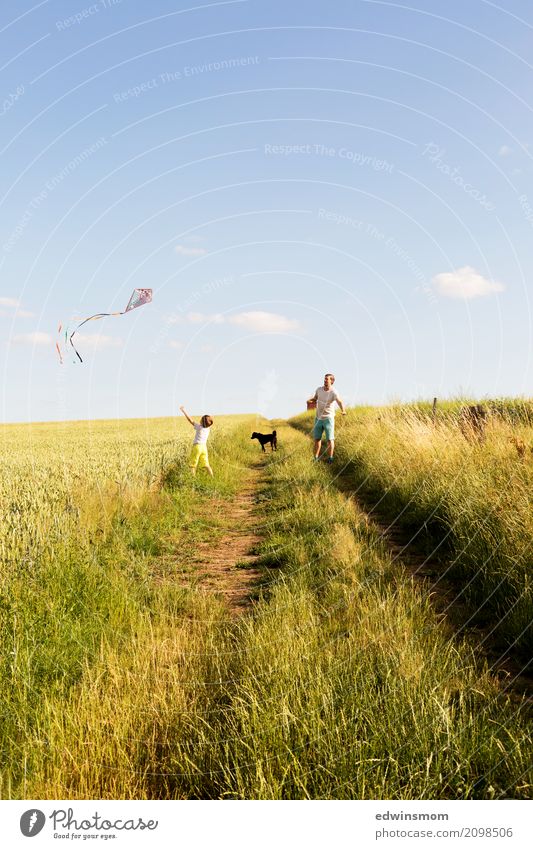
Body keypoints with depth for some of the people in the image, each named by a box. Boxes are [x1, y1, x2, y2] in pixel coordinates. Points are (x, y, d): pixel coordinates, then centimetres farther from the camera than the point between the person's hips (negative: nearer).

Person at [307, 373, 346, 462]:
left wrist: (343, 410, -58)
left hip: (328, 418, -5)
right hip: (318, 418, 5)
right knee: (317, 438, 11)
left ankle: (330, 458, 9)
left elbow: (340, 401, -38)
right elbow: (314, 399, 15)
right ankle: (316, 457, 21)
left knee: (330, 439, -2)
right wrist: (309, 400, -10)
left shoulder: (334, 392, -20)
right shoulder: (319, 389, -1)